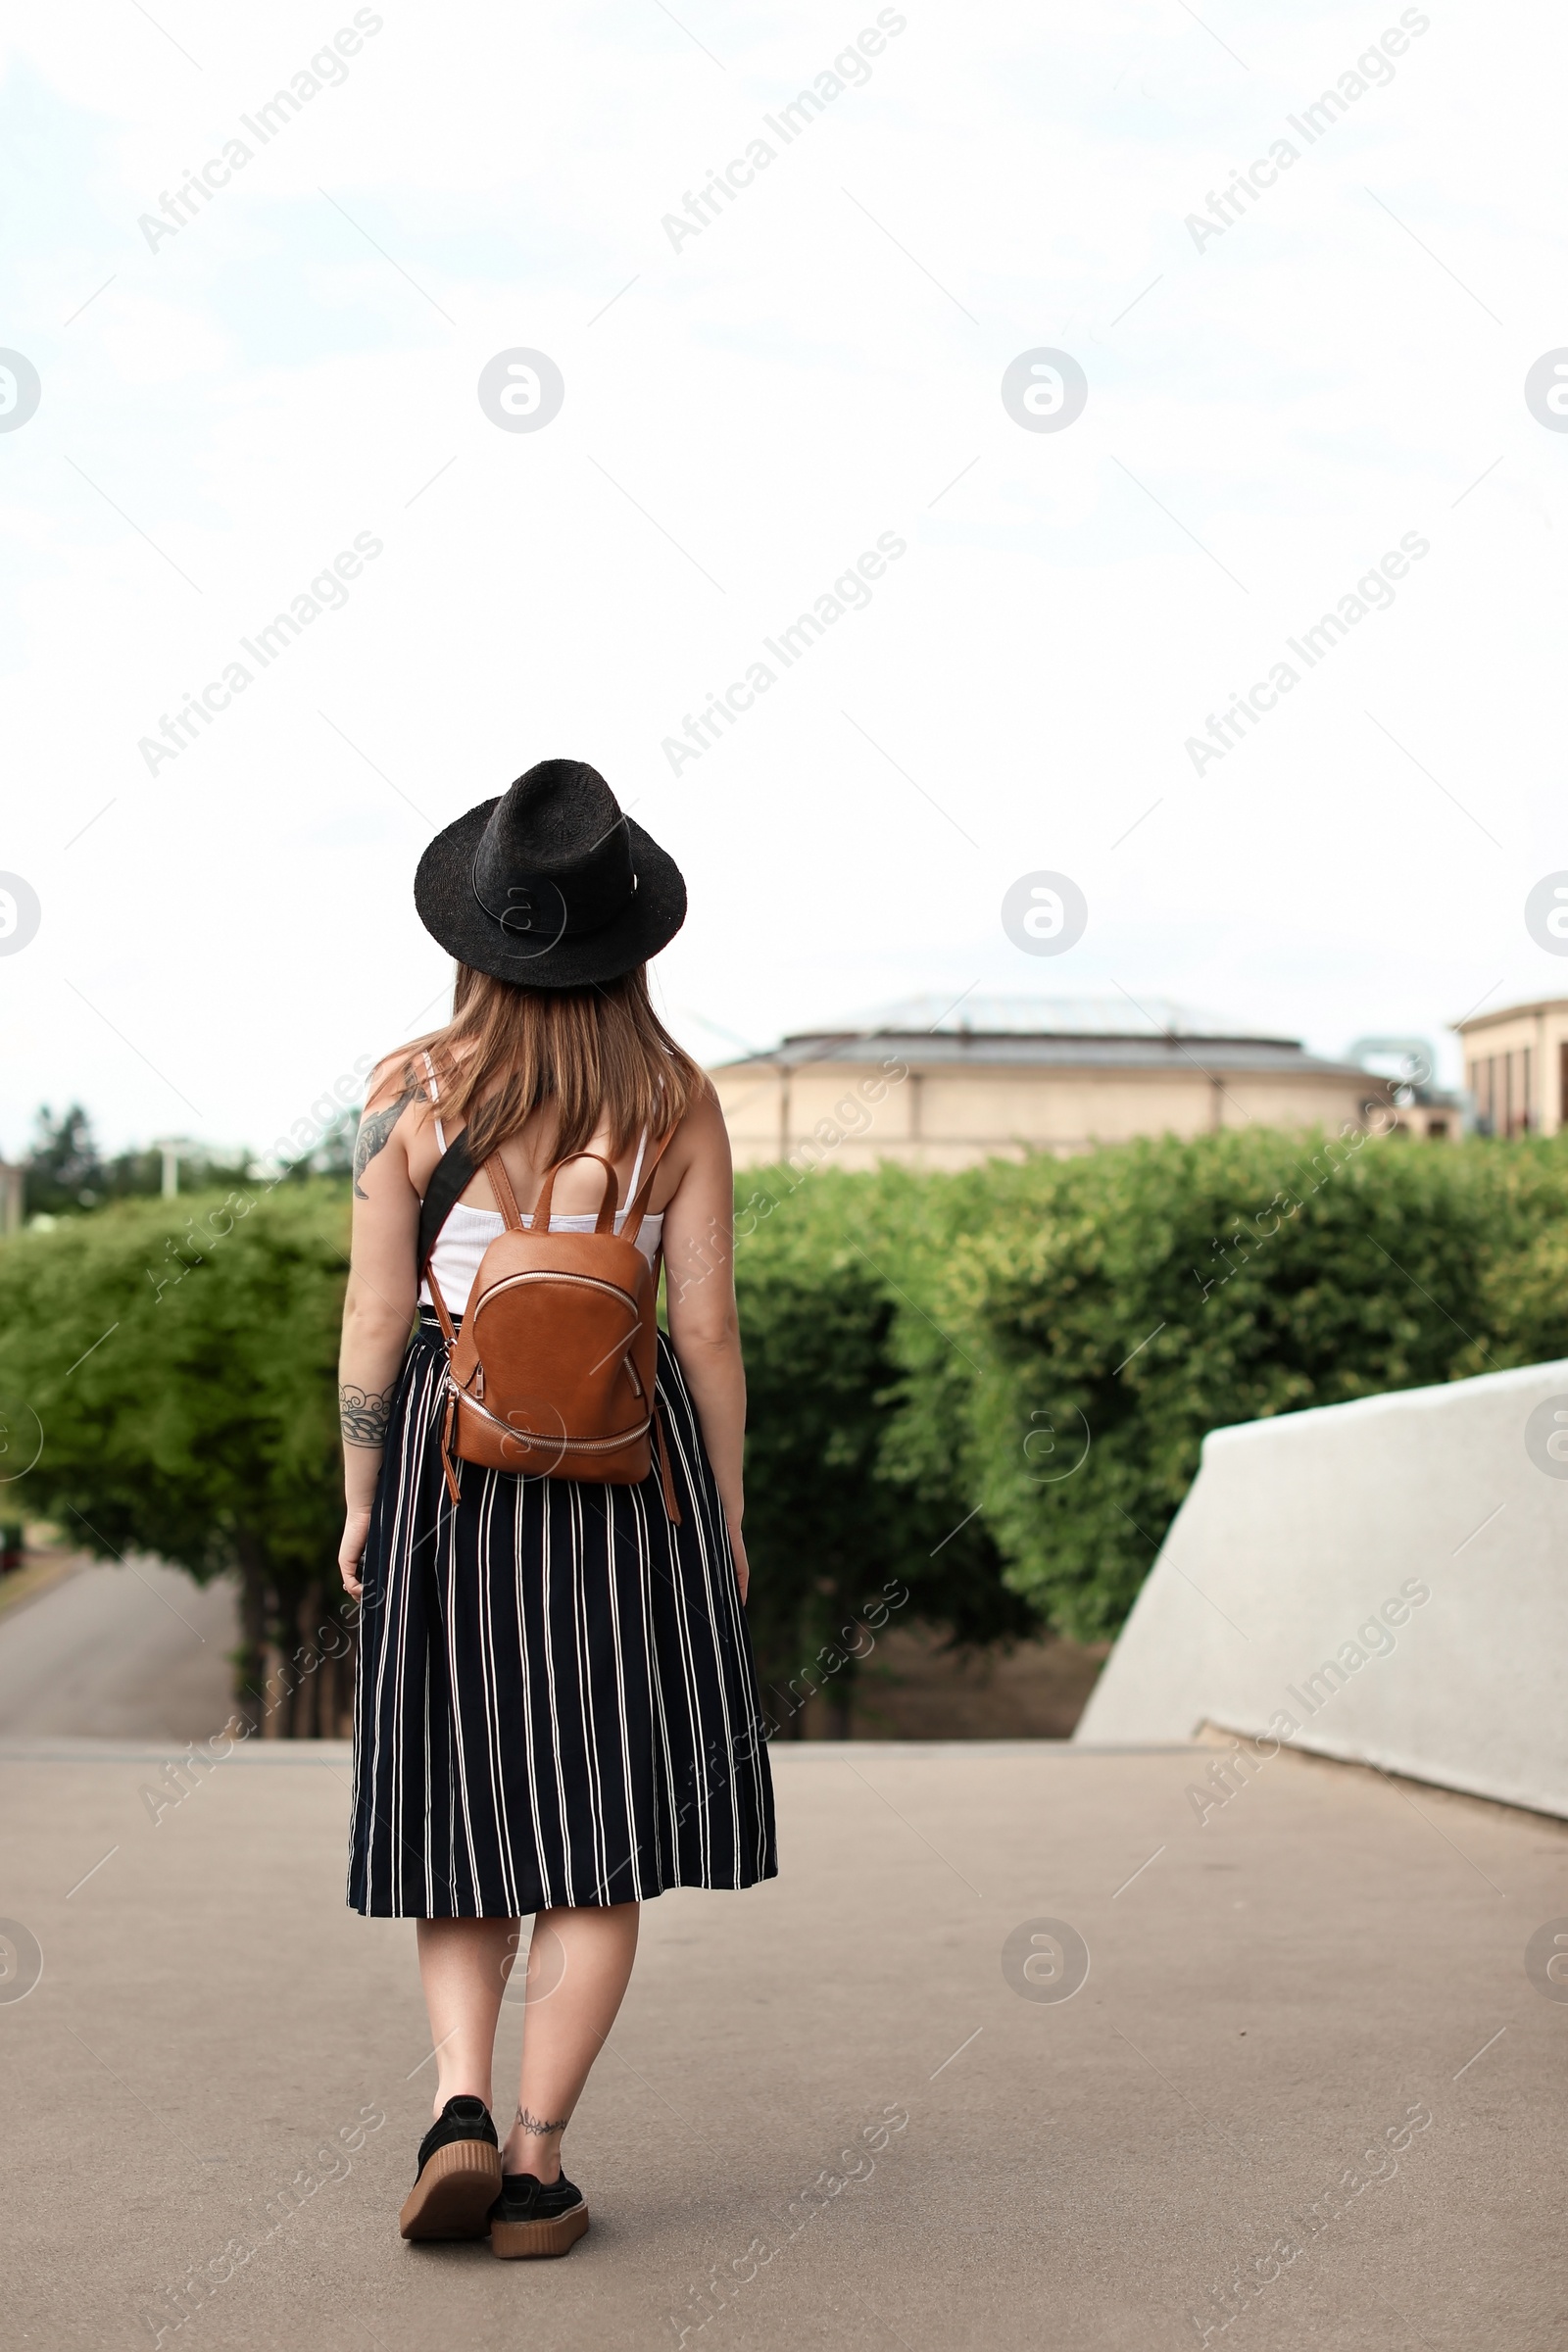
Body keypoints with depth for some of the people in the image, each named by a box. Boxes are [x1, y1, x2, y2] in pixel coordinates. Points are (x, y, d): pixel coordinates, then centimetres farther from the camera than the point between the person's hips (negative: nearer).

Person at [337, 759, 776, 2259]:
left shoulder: (409, 1090, -6)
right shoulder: (677, 1102, -5)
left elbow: (375, 1318, -6)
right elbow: (705, 1329, -4)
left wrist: (360, 1506, 5)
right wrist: (724, 1513, 7)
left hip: (448, 1458, 1)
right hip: (628, 1462, 0)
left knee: (469, 1794, 14)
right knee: (600, 1816, 7)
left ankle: (461, 2110, -3)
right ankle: (536, 2165, 5)